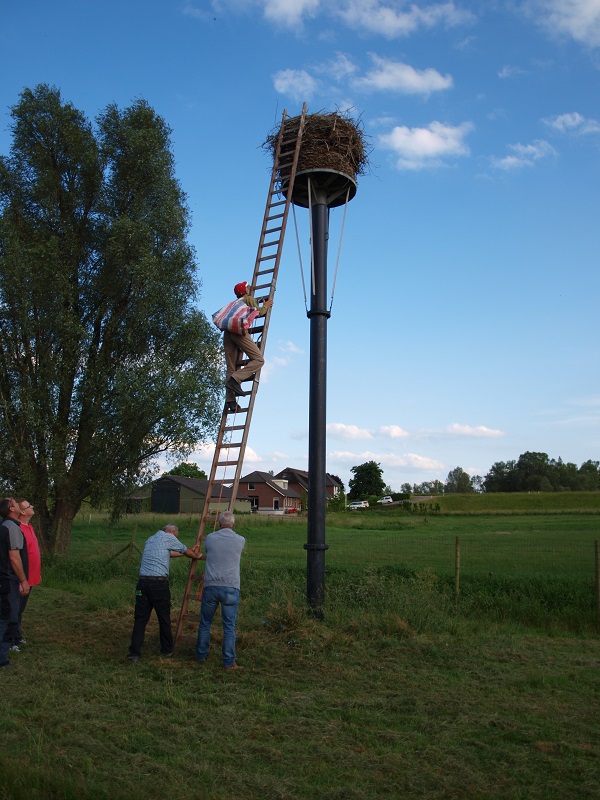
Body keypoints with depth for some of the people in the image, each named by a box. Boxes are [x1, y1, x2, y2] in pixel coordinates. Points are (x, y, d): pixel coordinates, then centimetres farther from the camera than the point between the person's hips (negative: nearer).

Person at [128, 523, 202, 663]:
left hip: (143, 582, 6)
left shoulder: (150, 540, 24)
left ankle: (134, 652, -2)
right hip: (159, 583, -6)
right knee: (164, 619, 8)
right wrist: (197, 556, 35)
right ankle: (167, 650, 20)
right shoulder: (168, 538, 3)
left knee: (140, 619, 5)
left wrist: (191, 551, 36)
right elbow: (186, 551, 15)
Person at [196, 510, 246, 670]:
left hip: (211, 586, 1)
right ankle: (229, 662, 4)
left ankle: (201, 655, 28)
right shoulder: (240, 540, 2)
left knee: (205, 623, 17)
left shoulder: (210, 538, 4)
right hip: (231, 587, -1)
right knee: (229, 626, 3)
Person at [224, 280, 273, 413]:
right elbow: (259, 312, 8)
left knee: (231, 368, 2)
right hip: (239, 331, -7)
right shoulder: (249, 299, 16)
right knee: (258, 360, -8)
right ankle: (235, 379, -26)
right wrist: (265, 306, 27)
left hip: (227, 332, 7)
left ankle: (230, 401, -12)